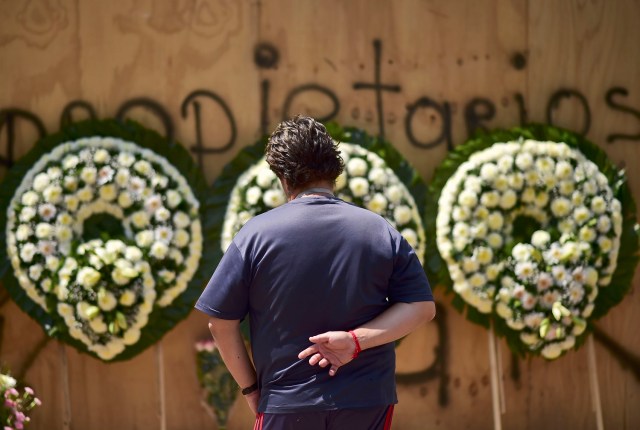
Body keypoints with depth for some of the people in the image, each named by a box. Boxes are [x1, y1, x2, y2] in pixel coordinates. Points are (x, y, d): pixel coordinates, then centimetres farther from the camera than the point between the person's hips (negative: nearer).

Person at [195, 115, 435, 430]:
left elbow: (220, 324, -4)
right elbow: (422, 307, -2)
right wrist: (357, 340, -11)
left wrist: (250, 388, 7)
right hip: (368, 403, 2)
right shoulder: (381, 231, 1)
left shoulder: (256, 233, -5)